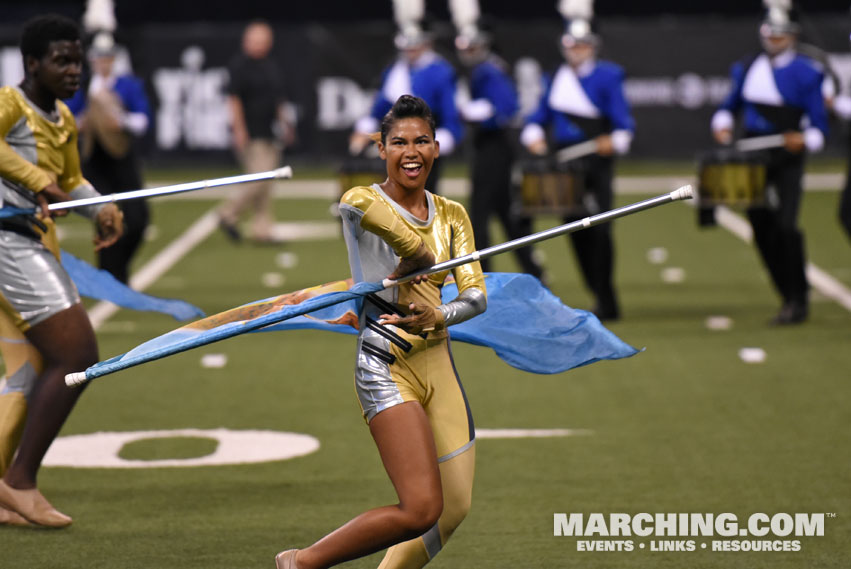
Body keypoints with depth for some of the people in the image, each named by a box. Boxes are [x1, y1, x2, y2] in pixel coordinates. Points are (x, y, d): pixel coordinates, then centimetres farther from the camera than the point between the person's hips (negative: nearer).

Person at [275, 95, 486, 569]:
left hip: (439, 362, 7)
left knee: (455, 507, 6)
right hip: (387, 367, -7)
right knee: (422, 508, -17)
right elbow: (421, 253, -27)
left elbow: (477, 295, 3)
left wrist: (440, 315, -15)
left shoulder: (452, 216, 11)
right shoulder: (361, 202, -8)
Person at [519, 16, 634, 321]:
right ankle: (603, 298, 17)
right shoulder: (557, 78, 12)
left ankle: (606, 303, -6)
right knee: (575, 228, 5)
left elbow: (624, 123, -10)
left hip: (595, 162, -5)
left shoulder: (607, 76, -5)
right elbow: (540, 115, 16)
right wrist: (533, 136, -5)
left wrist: (614, 141, -30)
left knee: (599, 230, -11)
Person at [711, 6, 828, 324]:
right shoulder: (748, 68, 11)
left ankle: (799, 301, -6)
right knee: (761, 227, 6)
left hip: (787, 158, -5)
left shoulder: (806, 73, -5)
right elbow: (731, 104, 23)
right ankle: (790, 298, 18)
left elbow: (818, 125, -6)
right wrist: (722, 124, 2)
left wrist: (804, 139, -27)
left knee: (785, 225, -16)